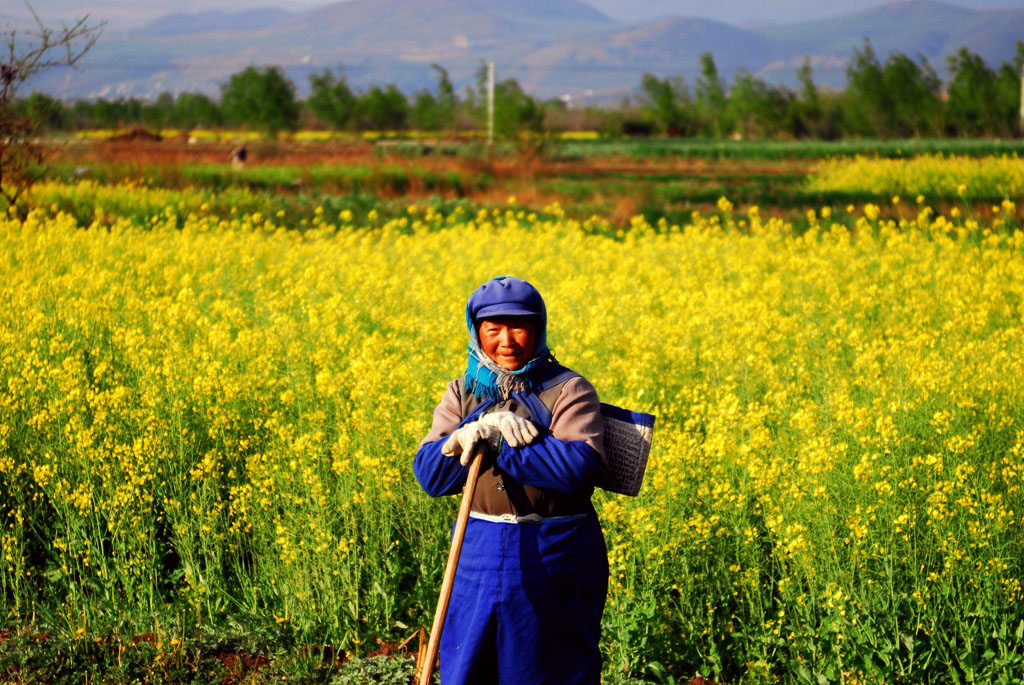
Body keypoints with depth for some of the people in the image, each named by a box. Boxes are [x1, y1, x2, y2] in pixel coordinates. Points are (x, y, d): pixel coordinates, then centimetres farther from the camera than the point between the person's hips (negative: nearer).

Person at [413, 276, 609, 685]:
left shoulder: (569, 391, -7)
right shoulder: (463, 394, 7)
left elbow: (577, 467, -24)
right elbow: (429, 475, -4)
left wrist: (495, 441, -19)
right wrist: (476, 429, -21)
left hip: (554, 560, -4)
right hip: (481, 555, 4)